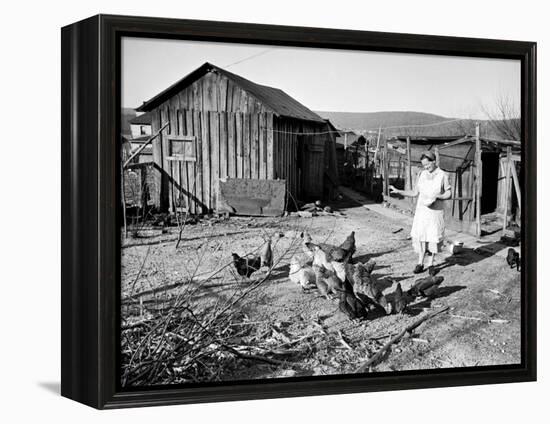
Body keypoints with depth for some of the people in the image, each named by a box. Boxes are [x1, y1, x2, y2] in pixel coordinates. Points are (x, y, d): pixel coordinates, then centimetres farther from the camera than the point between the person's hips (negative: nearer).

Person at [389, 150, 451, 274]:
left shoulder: (443, 175, -6)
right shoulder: (422, 174, 4)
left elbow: (448, 194, -2)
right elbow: (414, 193, 8)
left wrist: (436, 197, -20)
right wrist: (398, 191, -1)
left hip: (436, 211, -3)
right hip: (422, 210, 3)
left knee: (433, 237, 2)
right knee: (420, 236, -1)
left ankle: (431, 264, 14)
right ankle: (420, 264, 8)